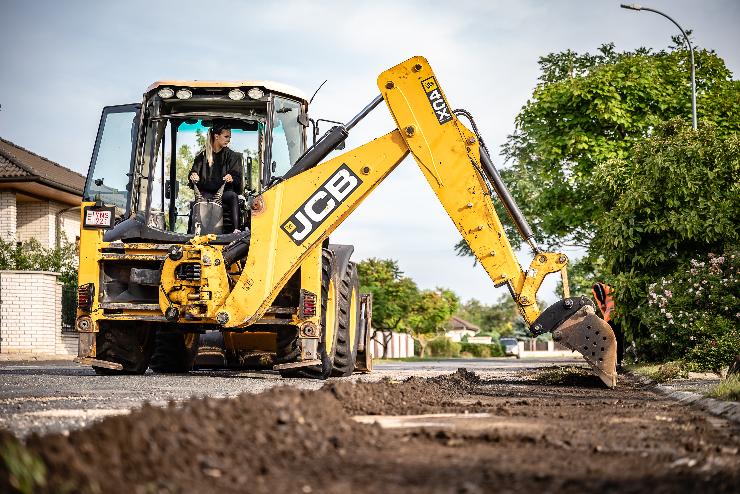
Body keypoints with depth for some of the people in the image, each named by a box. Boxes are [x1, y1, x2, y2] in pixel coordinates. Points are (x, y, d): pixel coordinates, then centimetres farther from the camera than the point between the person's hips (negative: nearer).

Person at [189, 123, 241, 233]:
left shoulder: (231, 156, 13)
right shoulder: (202, 155, 13)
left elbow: (238, 178, 3)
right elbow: (194, 172, 6)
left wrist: (231, 178, -22)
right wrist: (193, 176, -21)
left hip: (224, 192, 0)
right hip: (206, 193, 0)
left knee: (233, 196, -33)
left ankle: (236, 229, -45)